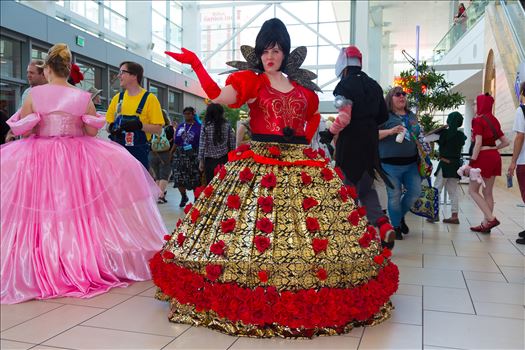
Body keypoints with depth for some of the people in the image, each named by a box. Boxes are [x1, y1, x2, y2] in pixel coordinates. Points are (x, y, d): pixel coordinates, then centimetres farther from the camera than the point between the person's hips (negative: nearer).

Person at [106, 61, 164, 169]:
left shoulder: (149, 98, -3)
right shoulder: (117, 98, 11)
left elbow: (158, 129, -7)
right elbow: (108, 125, 15)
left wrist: (139, 125, -22)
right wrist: (112, 128, -7)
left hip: (138, 152, -4)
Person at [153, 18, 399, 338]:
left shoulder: (303, 89, 14)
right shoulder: (251, 80, 3)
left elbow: (314, 115, 32)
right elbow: (220, 96, -16)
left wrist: (307, 138, 16)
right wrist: (195, 63, -22)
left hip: (301, 165, 4)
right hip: (258, 164, -3)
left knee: (310, 224, 3)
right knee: (251, 224, -7)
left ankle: (309, 302, 17)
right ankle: (252, 302, 6)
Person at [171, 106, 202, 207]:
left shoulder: (198, 127, -1)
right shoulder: (180, 126, 13)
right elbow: (176, 142, 14)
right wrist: (171, 153, 8)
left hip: (193, 156, -4)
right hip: (180, 154, 4)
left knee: (195, 179, 1)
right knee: (179, 177, 1)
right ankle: (183, 196, 23)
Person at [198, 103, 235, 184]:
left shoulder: (206, 126, -4)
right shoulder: (227, 125, 1)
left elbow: (202, 144, -5)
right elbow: (232, 143, 2)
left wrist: (201, 160, 1)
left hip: (210, 160, -2)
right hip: (224, 159, 2)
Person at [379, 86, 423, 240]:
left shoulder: (411, 116, 15)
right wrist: (391, 131, -23)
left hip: (411, 163, 6)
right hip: (391, 164, -6)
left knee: (415, 191, 5)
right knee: (394, 196, 1)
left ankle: (400, 215, 31)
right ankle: (396, 227, 18)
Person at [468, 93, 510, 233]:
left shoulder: (478, 120, -9)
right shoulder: (494, 121, 13)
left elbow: (478, 143, -18)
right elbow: (506, 142, 13)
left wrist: (471, 163, -18)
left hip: (483, 157, -7)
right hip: (495, 157, 8)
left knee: (472, 190, 2)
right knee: (488, 192, 11)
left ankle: (491, 219, -9)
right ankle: (485, 224, 14)